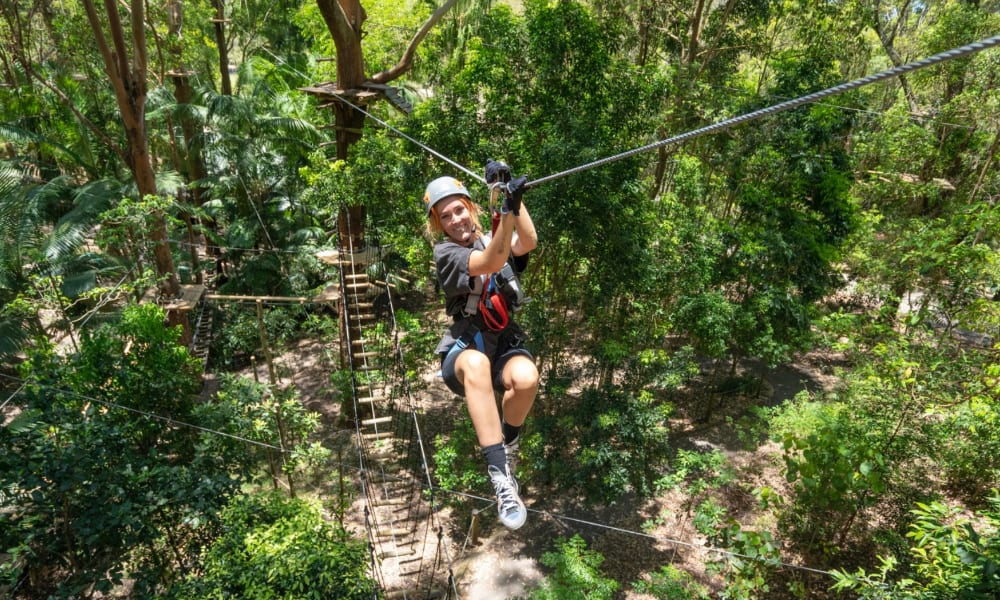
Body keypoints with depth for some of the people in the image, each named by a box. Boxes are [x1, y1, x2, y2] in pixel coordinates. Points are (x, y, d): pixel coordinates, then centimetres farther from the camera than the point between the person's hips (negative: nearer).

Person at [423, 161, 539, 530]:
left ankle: (508, 439, 0)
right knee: (477, 363, -40)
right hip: (464, 348, -3)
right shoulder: (445, 253, -3)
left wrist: (514, 196, -25)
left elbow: (528, 242, -15)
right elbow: (490, 263, -23)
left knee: (527, 377, -33)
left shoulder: (494, 240, 10)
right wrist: (508, 208, -36)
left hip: (505, 343, 3)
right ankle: (501, 474, -40)